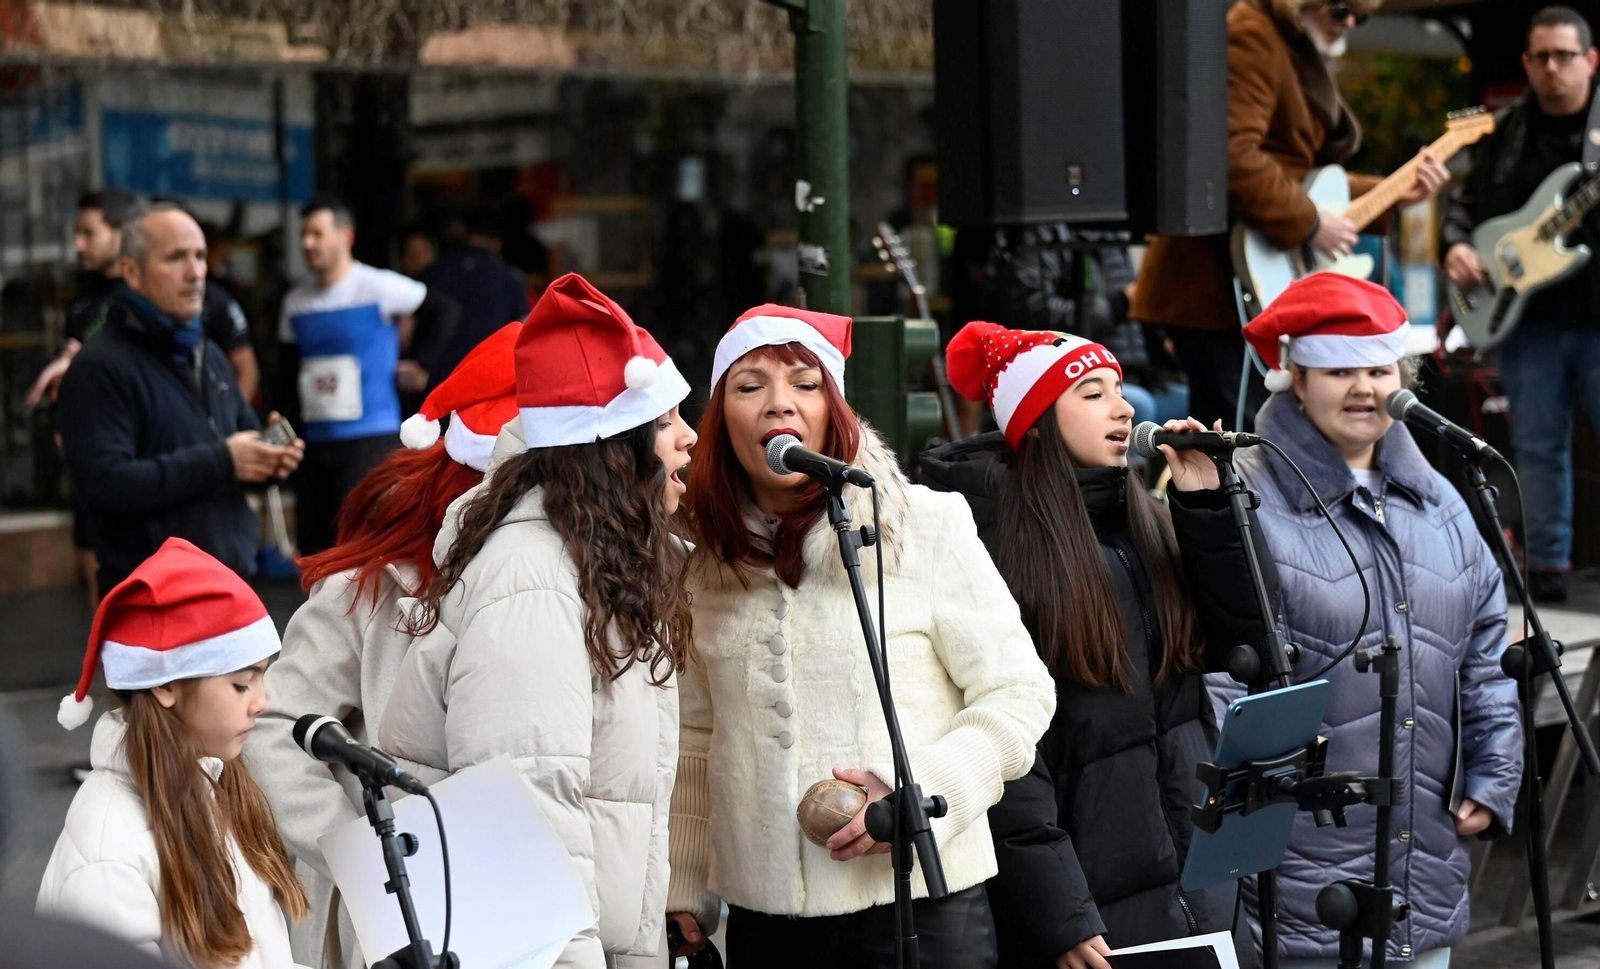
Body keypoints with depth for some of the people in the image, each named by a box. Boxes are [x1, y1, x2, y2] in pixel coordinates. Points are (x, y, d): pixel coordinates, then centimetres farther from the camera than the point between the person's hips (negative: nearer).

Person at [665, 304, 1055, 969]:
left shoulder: (925, 525, -5)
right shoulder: (707, 562, 6)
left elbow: (1020, 695, -4)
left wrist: (919, 791, -17)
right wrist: (685, 889, 12)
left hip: (919, 902, -3)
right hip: (763, 910, 3)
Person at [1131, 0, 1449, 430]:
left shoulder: (1304, 53, 21)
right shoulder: (1252, 36, -12)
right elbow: (1231, 157, -25)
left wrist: (1393, 195, 15)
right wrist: (1309, 225, -19)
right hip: (1218, 285, -10)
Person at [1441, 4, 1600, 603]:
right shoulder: (1503, 134, 11)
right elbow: (1465, 200, 17)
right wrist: (1456, 243, -3)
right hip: (1525, 316, 4)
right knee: (1538, 448, 9)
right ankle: (1547, 570, 18)